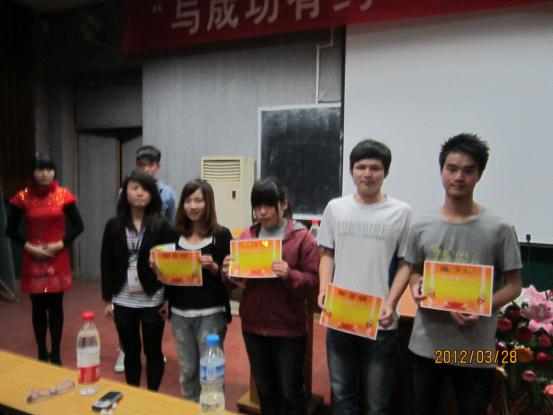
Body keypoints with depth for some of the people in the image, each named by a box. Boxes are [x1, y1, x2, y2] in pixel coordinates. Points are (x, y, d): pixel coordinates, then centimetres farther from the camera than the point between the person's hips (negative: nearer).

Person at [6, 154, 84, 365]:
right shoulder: (22, 197, -3)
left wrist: (61, 244, -9)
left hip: (58, 259, 0)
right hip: (32, 260, 0)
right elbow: (11, 230, 4)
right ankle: (42, 353, 22)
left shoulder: (64, 195, -3)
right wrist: (29, 247, -9)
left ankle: (55, 354, 17)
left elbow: (78, 225, 3)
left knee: (56, 306, 5)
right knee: (38, 308, 8)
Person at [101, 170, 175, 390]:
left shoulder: (161, 226, -7)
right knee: (130, 352, 16)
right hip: (123, 300, 2)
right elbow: (107, 264, 4)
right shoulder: (113, 225, 1)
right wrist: (107, 299, 2)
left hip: (153, 300, -2)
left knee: (153, 351, 11)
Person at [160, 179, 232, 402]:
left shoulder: (221, 235, -7)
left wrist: (214, 267, -23)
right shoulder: (175, 235, 7)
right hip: (179, 314, 4)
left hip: (210, 314, -4)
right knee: (187, 371, 15)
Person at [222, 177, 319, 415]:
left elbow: (313, 282, -11)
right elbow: (234, 279, 10)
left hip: (289, 328, -4)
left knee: (291, 391, 11)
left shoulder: (302, 237, -9)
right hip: (253, 325, 5)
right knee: (264, 388, 21)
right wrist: (229, 272, -12)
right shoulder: (247, 236, 4)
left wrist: (289, 275, -29)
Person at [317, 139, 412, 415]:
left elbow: (405, 264, 0)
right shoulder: (335, 208, 4)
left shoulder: (401, 212, -3)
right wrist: (324, 290, -6)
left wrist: (391, 303, -13)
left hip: (380, 322, -2)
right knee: (341, 393, 19)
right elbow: (328, 255, 9)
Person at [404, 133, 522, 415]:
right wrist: (416, 287, -11)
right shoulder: (422, 227, 1)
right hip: (426, 344, 3)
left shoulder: (499, 230, -10)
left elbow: (513, 286, -5)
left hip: (475, 350, -3)